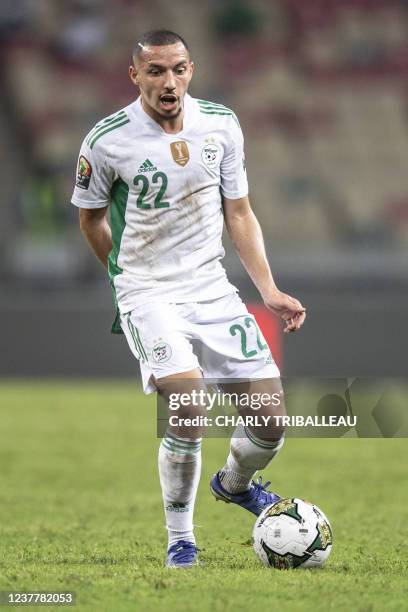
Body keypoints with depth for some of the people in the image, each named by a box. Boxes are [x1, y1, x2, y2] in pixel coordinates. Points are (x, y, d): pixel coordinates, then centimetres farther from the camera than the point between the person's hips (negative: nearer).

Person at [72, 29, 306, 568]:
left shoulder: (221, 124, 0)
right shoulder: (108, 141, -12)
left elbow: (239, 214, 8)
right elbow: (90, 220, 6)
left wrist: (270, 291, 1)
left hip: (212, 286, 4)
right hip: (147, 295, -4)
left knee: (270, 421, -1)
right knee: (189, 405, -27)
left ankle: (234, 483, 35)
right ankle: (180, 539, -8)